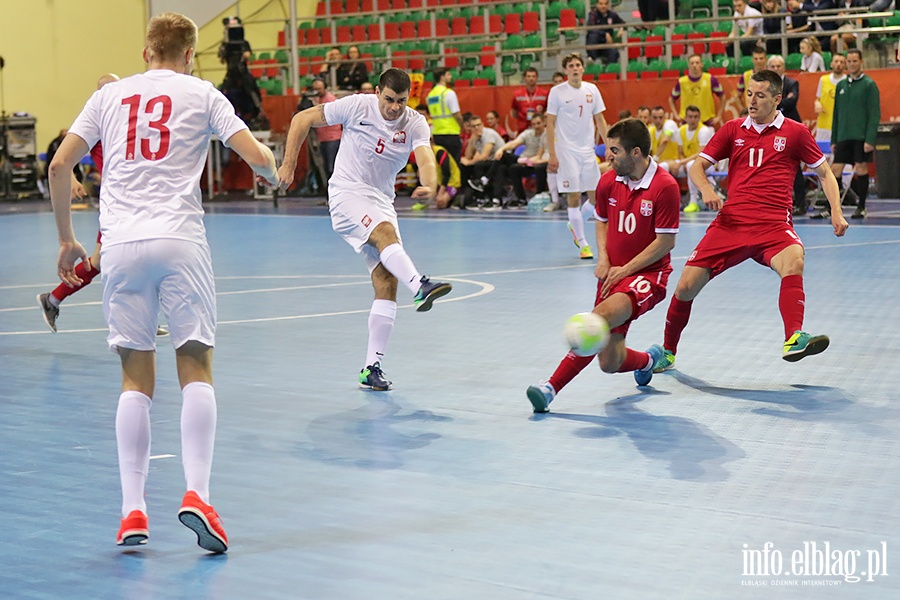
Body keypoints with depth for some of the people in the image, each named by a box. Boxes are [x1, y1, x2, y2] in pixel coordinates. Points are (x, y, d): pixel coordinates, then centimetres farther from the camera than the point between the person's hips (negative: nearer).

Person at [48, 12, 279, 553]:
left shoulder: (110, 95, 16)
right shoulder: (201, 93, 9)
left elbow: (59, 167, 11)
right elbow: (258, 158, 1)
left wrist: (67, 239, 20)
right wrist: (274, 169, 25)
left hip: (121, 244, 2)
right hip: (180, 239, -2)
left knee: (137, 379, 8)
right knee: (197, 369, 2)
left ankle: (133, 510, 4)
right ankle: (197, 494, -11)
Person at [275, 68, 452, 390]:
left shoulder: (415, 124, -4)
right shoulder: (357, 106, -9)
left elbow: (426, 158, -24)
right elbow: (303, 118, -2)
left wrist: (429, 186, -46)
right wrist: (289, 164, -7)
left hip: (381, 201, 4)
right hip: (347, 193, -4)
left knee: (387, 284, -6)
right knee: (386, 232, -35)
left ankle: (372, 367, -2)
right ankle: (420, 286, -61)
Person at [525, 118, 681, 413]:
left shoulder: (665, 186, -15)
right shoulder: (608, 182, 3)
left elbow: (666, 242, -13)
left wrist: (625, 270, -13)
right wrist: (603, 260, 3)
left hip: (647, 274, -6)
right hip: (613, 274, 6)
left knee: (600, 317, -34)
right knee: (610, 363, -2)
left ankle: (552, 387, -27)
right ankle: (647, 359, 34)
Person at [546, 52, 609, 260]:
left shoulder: (592, 90, 7)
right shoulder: (557, 92, -4)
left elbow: (600, 120, 13)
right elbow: (550, 124, -3)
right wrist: (552, 155, -10)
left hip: (588, 150, 4)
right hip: (566, 150, -4)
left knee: (596, 196, 2)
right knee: (573, 197, -5)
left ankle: (574, 226, 29)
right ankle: (583, 243, 4)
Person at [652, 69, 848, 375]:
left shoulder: (795, 132, 6)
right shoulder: (733, 130, 11)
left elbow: (824, 172, 13)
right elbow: (697, 166, 14)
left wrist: (837, 212, 0)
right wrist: (705, 189, -8)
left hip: (773, 226, -2)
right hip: (730, 223, 2)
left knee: (794, 261, -36)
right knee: (686, 286, -5)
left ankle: (794, 340, -46)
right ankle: (668, 352, 19)